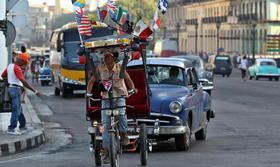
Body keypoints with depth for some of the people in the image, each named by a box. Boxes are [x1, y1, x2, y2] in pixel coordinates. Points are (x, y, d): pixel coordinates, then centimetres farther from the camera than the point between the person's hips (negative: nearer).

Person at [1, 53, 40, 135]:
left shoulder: (10, 66, 11)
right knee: (16, 110, -6)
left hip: (10, 88, 10)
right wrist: (35, 91, -25)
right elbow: (24, 82, -26)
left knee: (19, 109, 17)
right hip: (16, 89, -10)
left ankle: (23, 126, 24)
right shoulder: (16, 68, -19)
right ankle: (11, 129, -8)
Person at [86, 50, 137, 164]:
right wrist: (88, 92, -7)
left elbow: (129, 80, 3)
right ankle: (106, 152, -7)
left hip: (119, 97, -1)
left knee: (121, 114, -32)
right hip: (106, 98, 2)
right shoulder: (100, 68, -1)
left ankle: (124, 134, -1)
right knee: (105, 124, -9)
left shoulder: (120, 68, -5)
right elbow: (91, 81, 7)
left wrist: (133, 89, -16)